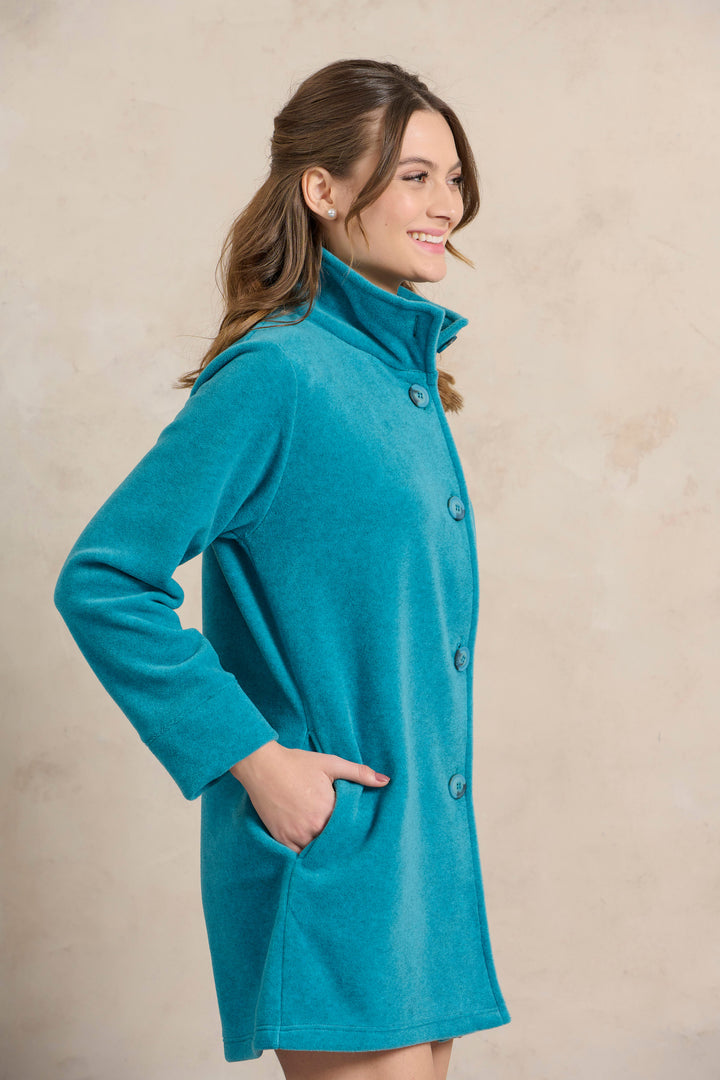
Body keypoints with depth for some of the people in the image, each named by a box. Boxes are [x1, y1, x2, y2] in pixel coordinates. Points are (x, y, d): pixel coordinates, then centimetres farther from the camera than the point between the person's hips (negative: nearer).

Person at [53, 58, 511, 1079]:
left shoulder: (405, 371, 10)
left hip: (423, 837, 8)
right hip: (327, 843, -8)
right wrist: (255, 757, -18)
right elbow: (101, 582, -18)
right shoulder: (277, 373, -15)